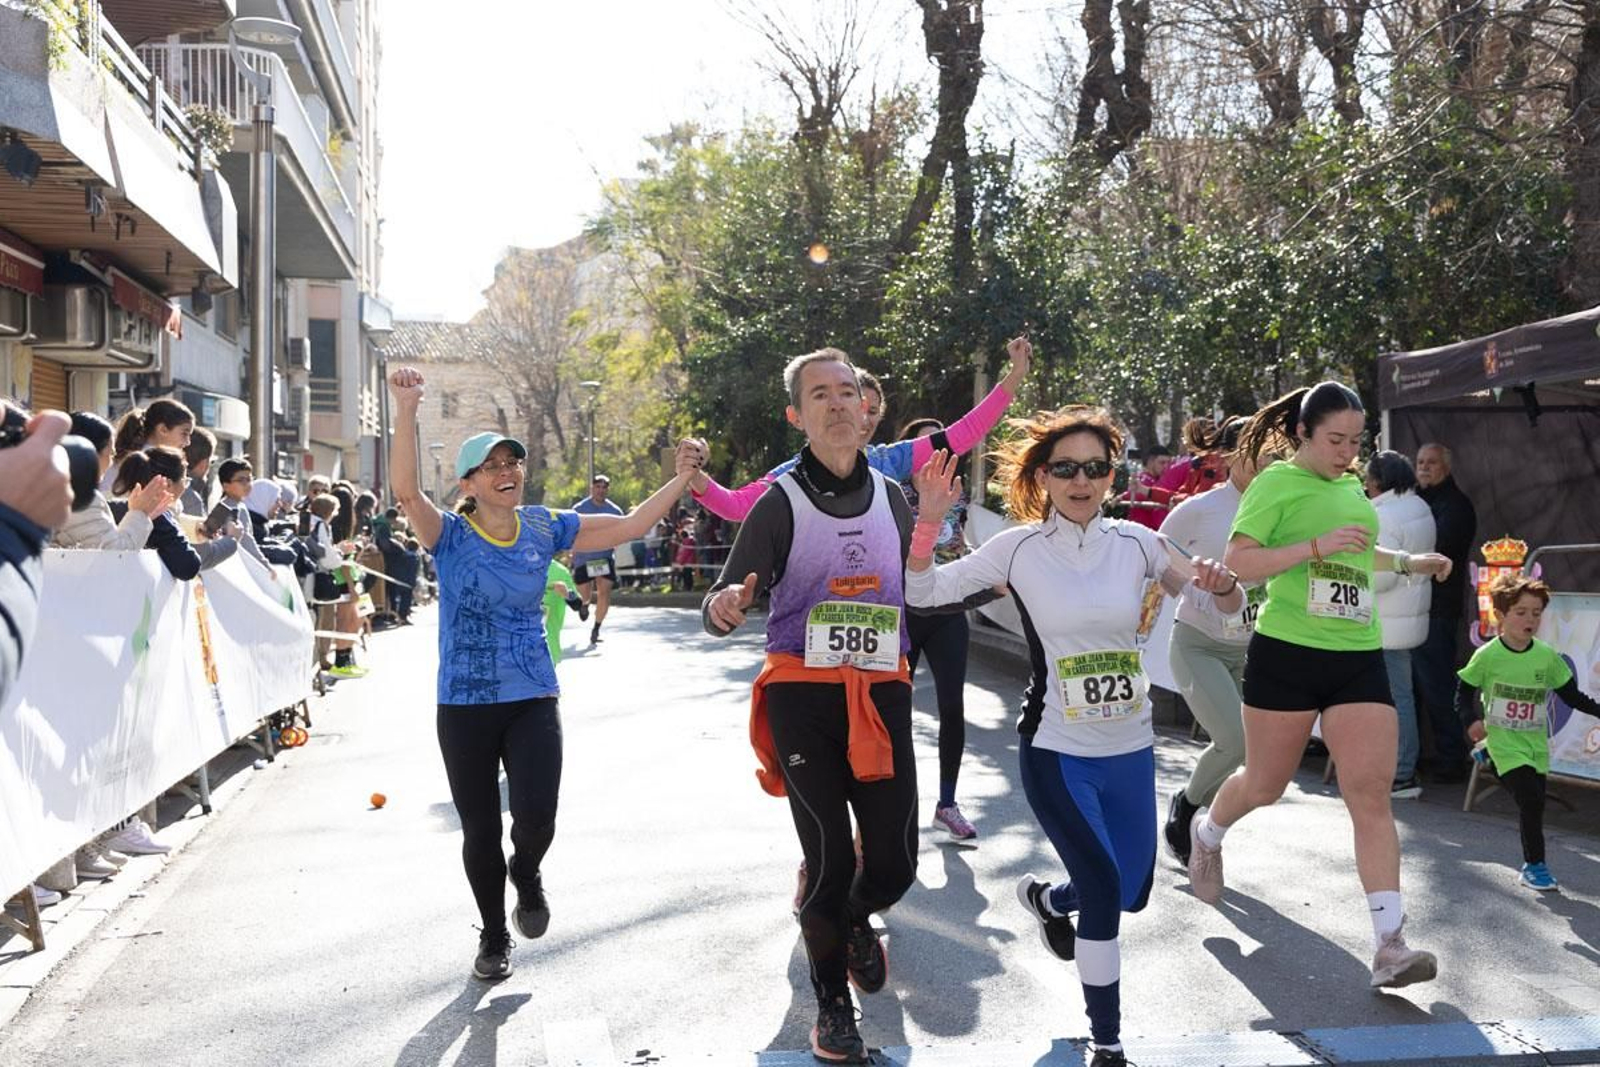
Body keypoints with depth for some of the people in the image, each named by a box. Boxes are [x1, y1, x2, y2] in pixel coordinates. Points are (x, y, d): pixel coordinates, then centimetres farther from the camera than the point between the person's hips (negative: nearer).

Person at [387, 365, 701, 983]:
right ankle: (493, 936, 33)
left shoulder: (543, 528, 2)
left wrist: (681, 480, -5)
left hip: (533, 699, 2)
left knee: (536, 818, -13)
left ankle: (527, 875, 26)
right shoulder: (450, 536, -7)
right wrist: (406, 412, -38)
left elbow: (628, 527, 3)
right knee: (480, 832, 8)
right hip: (464, 705, -1)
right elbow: (406, 490, -25)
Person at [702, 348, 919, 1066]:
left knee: (895, 862, 1)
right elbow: (722, 609, -8)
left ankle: (855, 921, 39)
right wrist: (724, 608, -28)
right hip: (803, 695, -3)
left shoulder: (892, 497, 10)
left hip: (881, 694, 3)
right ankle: (832, 1002, 21)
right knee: (830, 858, -4)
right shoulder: (781, 502, -2)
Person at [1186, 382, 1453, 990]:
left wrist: (1407, 563, 29)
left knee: (1372, 795, -7)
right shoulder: (1277, 482, -7)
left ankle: (1390, 947, -9)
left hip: (1359, 658, 5)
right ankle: (1207, 832, 44)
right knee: (1265, 785, 9)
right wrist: (1316, 547, -22)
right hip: (1287, 653, -5)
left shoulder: (1353, 487, 15)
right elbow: (1236, 564, -16)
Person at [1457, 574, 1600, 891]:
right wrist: (1471, 720, -12)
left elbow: (1571, 695, 8)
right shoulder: (1487, 656, -9)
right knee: (1531, 800, -16)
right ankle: (1535, 865, -1)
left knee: (1534, 806, 9)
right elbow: (1464, 690, 1)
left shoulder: (1548, 657, 0)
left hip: (1536, 746, 4)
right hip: (1504, 745, -4)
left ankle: (1531, 867, 27)